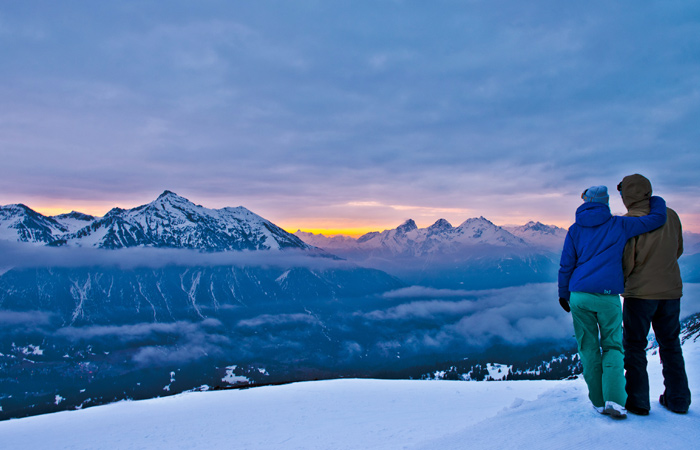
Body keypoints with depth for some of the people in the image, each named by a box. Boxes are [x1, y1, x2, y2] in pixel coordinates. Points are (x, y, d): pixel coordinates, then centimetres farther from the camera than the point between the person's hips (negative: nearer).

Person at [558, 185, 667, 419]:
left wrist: (563, 294, 16)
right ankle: (614, 399, -4)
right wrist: (654, 200, 26)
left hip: (579, 296, 1)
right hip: (608, 296, -1)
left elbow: (566, 265, 6)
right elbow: (658, 218, 5)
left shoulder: (575, 230, 7)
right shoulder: (619, 225, 4)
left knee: (588, 348, 10)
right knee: (612, 346, 11)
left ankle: (599, 402, 14)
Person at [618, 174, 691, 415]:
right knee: (670, 344, 17)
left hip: (640, 292, -5)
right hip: (671, 291, 5)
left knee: (635, 345, 7)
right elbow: (678, 250, 13)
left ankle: (638, 401, 10)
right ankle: (678, 400, 24)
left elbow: (626, 261, -16)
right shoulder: (670, 215, 3)